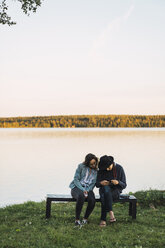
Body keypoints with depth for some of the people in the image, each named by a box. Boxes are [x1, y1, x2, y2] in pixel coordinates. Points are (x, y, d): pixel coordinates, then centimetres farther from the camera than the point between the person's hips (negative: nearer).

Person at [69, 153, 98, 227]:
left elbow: (93, 184, 8)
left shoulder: (96, 171, 9)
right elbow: (76, 179, -5)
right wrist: (82, 190, -18)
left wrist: (87, 190, -13)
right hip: (77, 187, -3)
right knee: (81, 196, -39)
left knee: (92, 200, -32)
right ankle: (77, 220, -29)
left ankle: (85, 219, -10)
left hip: (88, 189, 3)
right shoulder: (81, 166, -1)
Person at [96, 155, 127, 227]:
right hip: (104, 190, 2)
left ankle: (103, 219, -32)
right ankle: (110, 212, -39)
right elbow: (97, 184, 5)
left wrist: (118, 182, -25)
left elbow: (124, 185, -3)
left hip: (115, 191, -2)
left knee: (104, 196, -34)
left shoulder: (119, 168, -5)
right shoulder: (101, 170, 1)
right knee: (106, 187, -35)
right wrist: (101, 183, -18)